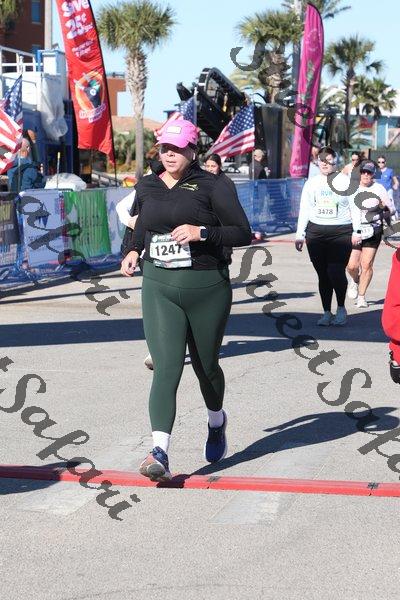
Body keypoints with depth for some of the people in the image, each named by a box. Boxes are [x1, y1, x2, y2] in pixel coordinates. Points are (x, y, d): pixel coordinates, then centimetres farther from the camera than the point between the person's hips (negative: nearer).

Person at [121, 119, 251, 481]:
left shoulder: (213, 186, -5)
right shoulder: (147, 187, 10)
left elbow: (243, 234, -8)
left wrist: (202, 232, -21)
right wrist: (133, 251, 10)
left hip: (207, 288, -2)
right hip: (159, 288, 2)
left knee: (205, 365, 14)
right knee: (166, 368, -12)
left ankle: (217, 422, 46)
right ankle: (160, 453, -20)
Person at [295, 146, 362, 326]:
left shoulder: (345, 182, 4)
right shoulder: (311, 183, 13)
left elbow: (355, 208, 3)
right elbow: (304, 210, 16)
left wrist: (356, 232, -5)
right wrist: (300, 234, 12)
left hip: (341, 232, -3)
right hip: (316, 233, 4)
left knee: (335, 271, -15)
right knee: (322, 275, 4)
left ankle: (341, 308, 5)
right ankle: (327, 313, 12)